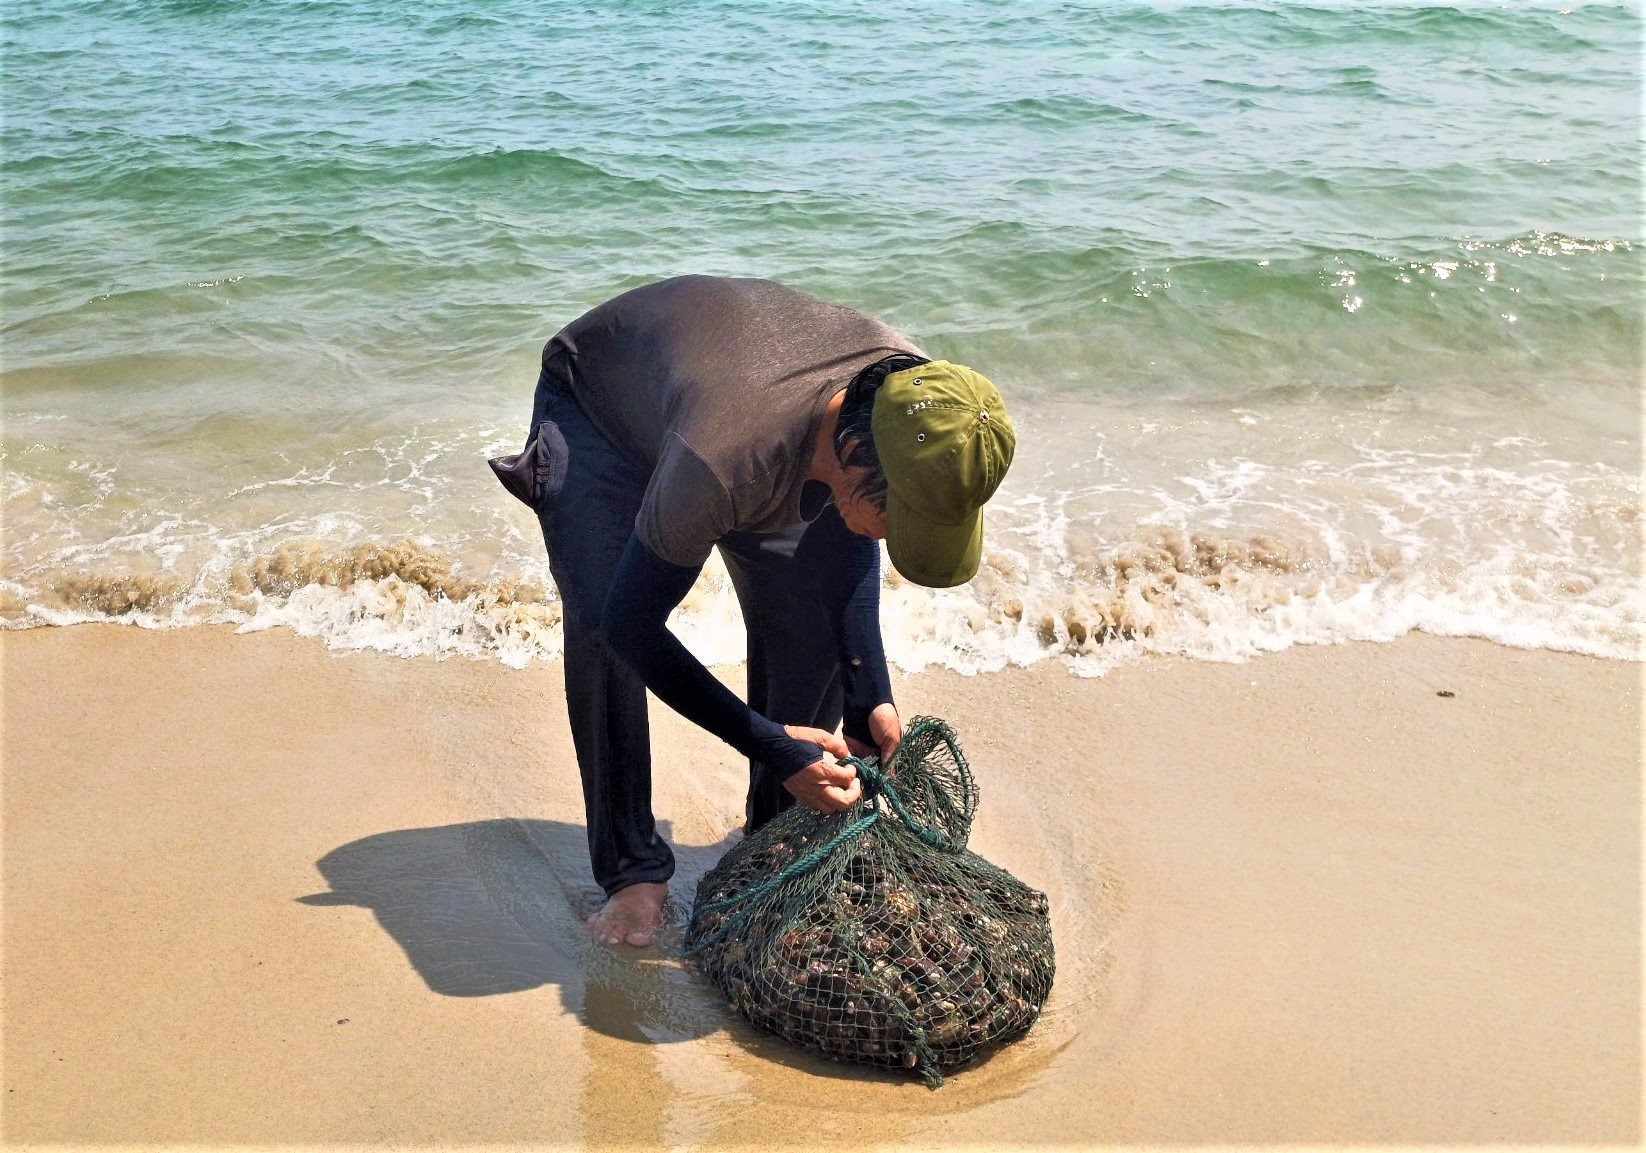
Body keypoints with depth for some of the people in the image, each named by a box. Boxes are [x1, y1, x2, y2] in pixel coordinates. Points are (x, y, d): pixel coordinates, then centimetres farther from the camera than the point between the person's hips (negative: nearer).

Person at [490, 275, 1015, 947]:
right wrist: (773, 745, -32)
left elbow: (850, 535, -9)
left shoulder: (909, 390, -29)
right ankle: (632, 869, -10)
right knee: (600, 628, -27)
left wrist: (870, 693, -17)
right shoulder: (725, 459, -48)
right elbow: (630, 625, -34)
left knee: (813, 620, -11)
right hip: (594, 404, -5)